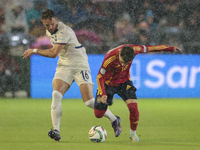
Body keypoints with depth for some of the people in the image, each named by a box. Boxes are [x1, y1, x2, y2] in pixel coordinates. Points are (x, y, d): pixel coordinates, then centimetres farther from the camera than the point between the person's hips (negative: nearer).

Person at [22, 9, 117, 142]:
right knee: (56, 95, -19)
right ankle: (56, 130, -24)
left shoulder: (64, 31, -24)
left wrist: (34, 51, -22)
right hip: (64, 66, 7)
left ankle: (114, 120, 12)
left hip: (80, 65, -7)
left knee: (89, 102, -11)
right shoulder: (49, 31, 5)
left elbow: (54, 53, -29)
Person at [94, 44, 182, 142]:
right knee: (98, 114, 1)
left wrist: (170, 48, 1)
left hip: (124, 82, 2)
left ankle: (132, 133, 7)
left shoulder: (134, 50, -28)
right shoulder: (109, 59, -37)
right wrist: (103, 94, -38)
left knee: (133, 108, -19)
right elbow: (100, 77, -25)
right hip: (108, 84, -2)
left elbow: (149, 48, -8)